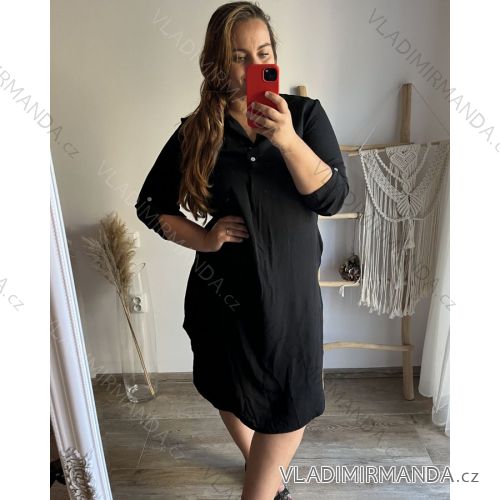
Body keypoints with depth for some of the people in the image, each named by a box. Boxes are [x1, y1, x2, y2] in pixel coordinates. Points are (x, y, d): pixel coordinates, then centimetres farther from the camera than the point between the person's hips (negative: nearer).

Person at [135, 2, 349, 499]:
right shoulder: (195, 132, -3)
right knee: (233, 392, 20)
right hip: (223, 289, 1)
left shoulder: (306, 114, -3)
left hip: (290, 288, 0)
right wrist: (202, 238, -11)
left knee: (288, 405, 7)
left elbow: (333, 197, -12)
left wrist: (287, 140, -27)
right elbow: (150, 205, 5)